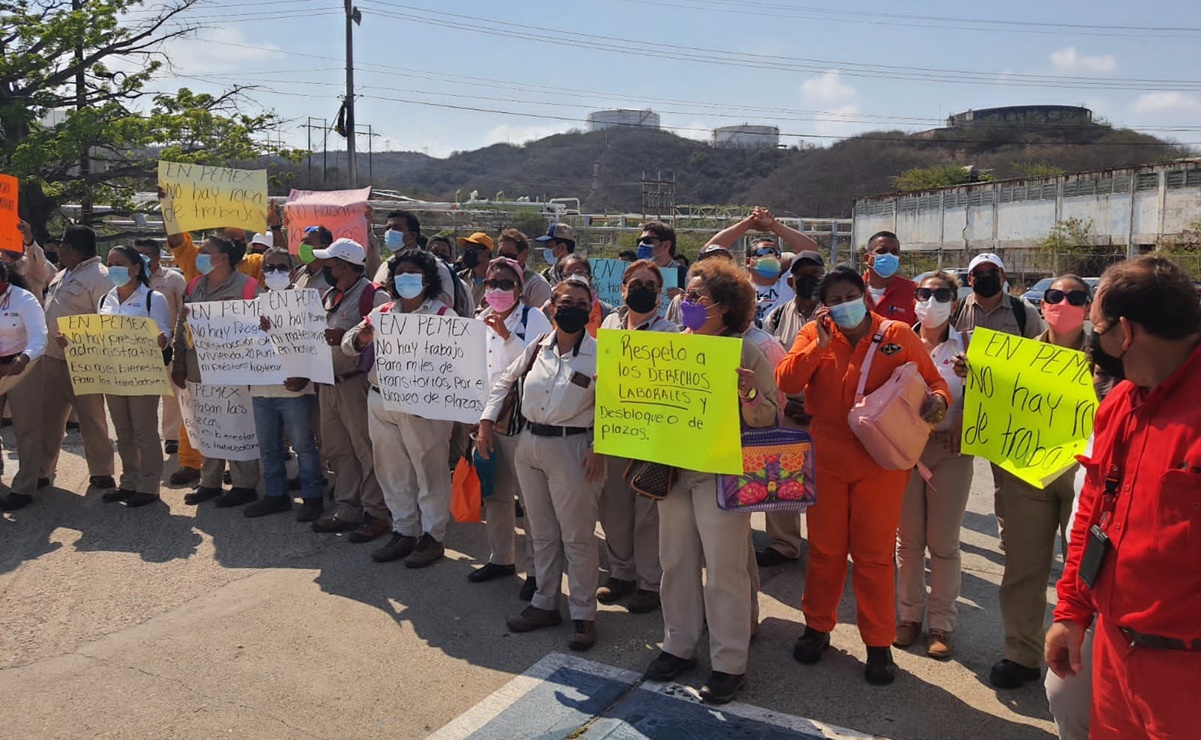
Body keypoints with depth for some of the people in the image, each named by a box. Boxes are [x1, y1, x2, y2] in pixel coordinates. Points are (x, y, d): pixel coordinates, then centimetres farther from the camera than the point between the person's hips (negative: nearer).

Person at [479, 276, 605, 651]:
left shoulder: (599, 354, -10)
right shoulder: (537, 348, 4)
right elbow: (505, 380, 17)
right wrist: (487, 420, 10)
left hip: (572, 448, -5)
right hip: (529, 443, 5)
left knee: (577, 536, 2)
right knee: (542, 533, 16)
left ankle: (583, 614, 15)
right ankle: (545, 603, 30)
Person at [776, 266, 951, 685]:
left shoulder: (898, 335, -1)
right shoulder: (813, 335, 2)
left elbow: (933, 381, 4)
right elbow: (787, 383, -9)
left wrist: (937, 399, -18)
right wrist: (820, 345, -18)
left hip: (880, 464, -1)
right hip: (826, 461, 2)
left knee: (874, 554, 4)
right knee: (824, 549, 13)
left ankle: (879, 643, 18)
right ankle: (818, 626, 31)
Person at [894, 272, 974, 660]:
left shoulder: (964, 346, 2)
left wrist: (970, 377, -20)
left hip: (950, 449, -1)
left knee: (943, 542, 4)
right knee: (908, 538, 8)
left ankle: (941, 624, 16)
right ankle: (910, 616, 22)